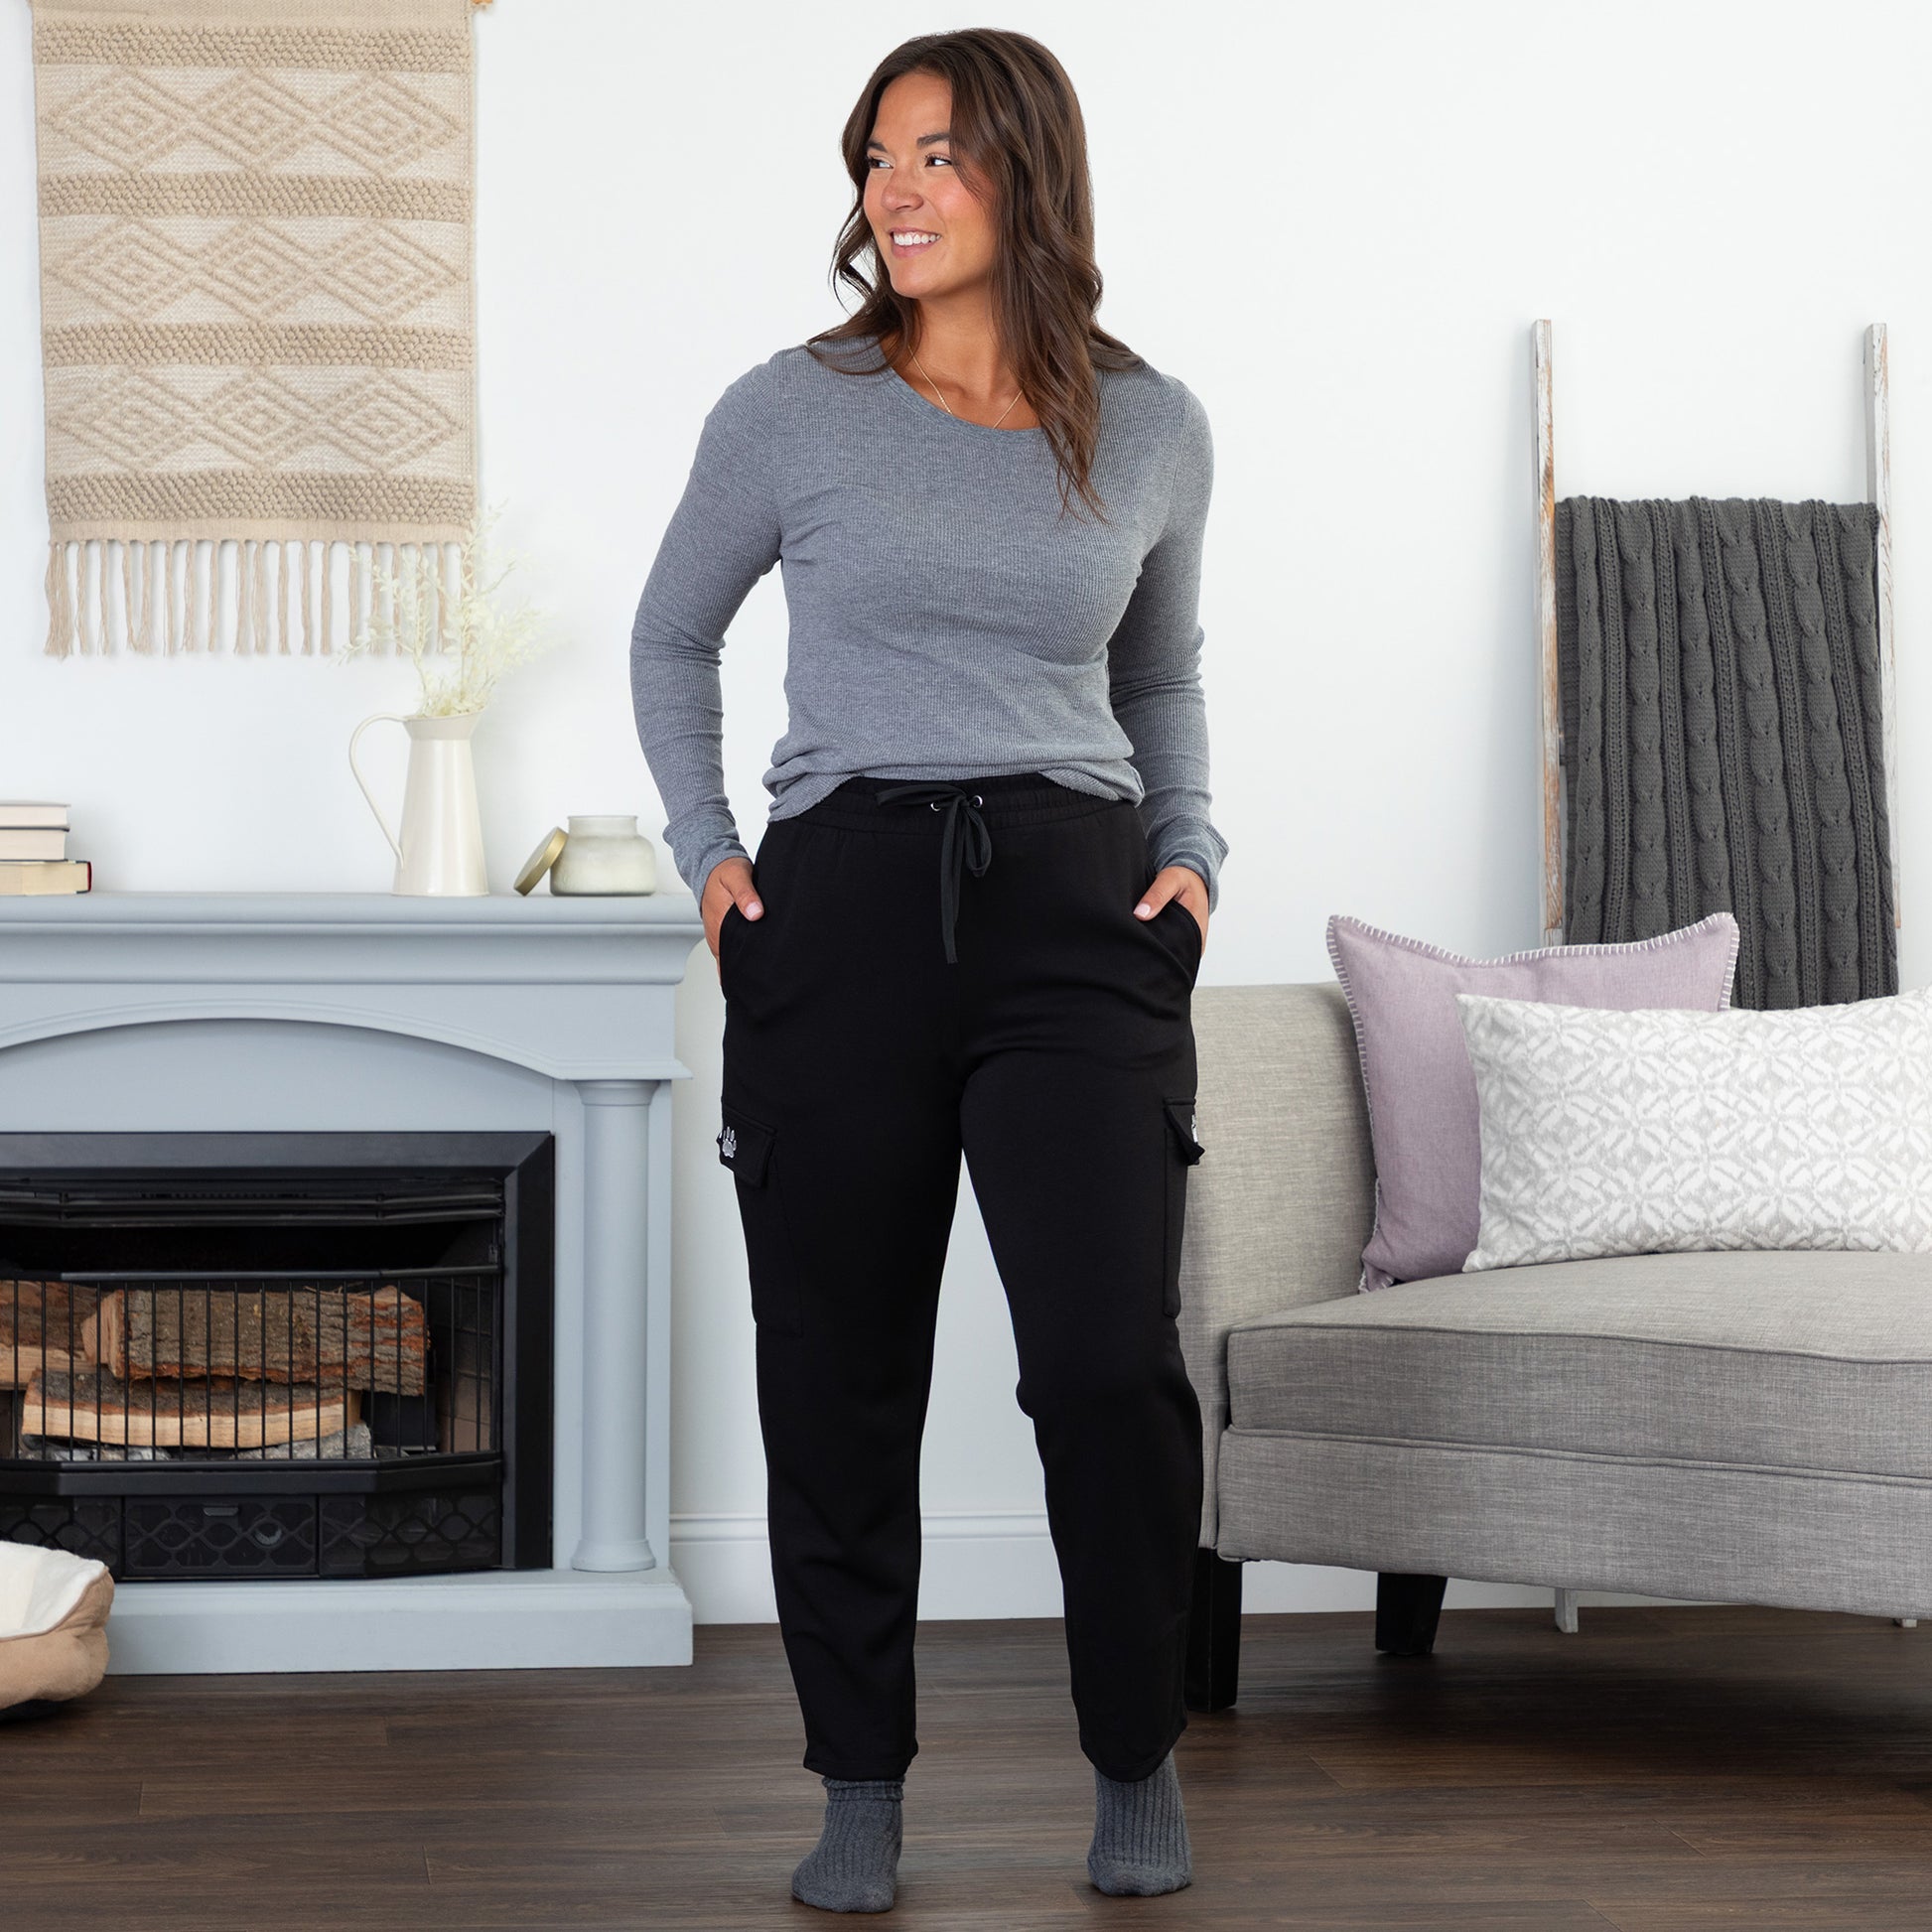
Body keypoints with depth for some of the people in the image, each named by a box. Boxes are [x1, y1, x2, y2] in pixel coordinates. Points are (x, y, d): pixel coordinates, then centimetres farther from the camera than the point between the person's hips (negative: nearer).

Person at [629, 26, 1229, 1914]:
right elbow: (671, 640, 17)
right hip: (842, 907, 0)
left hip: (1075, 908, 0)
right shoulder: (791, 410, 4)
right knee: (838, 1380, 3)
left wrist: (1190, 848, 9)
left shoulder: (1152, 431, 9)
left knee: (1111, 1365, -11)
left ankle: (1137, 1760, 10)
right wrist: (706, 851, 6)